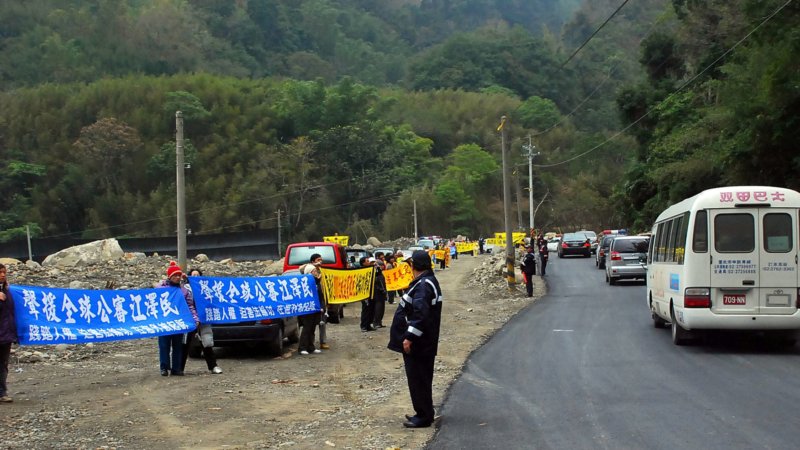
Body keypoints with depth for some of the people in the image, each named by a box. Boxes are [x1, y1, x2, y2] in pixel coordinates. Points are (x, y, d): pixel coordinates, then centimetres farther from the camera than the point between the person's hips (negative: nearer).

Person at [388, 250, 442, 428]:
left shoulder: (423, 285, -20)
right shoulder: (429, 282, 14)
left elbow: (420, 313, -29)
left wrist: (409, 337, -26)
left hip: (416, 344, -10)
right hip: (425, 342, 10)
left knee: (418, 380, -3)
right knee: (422, 378, 17)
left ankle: (423, 416, 3)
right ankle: (423, 413, 26)